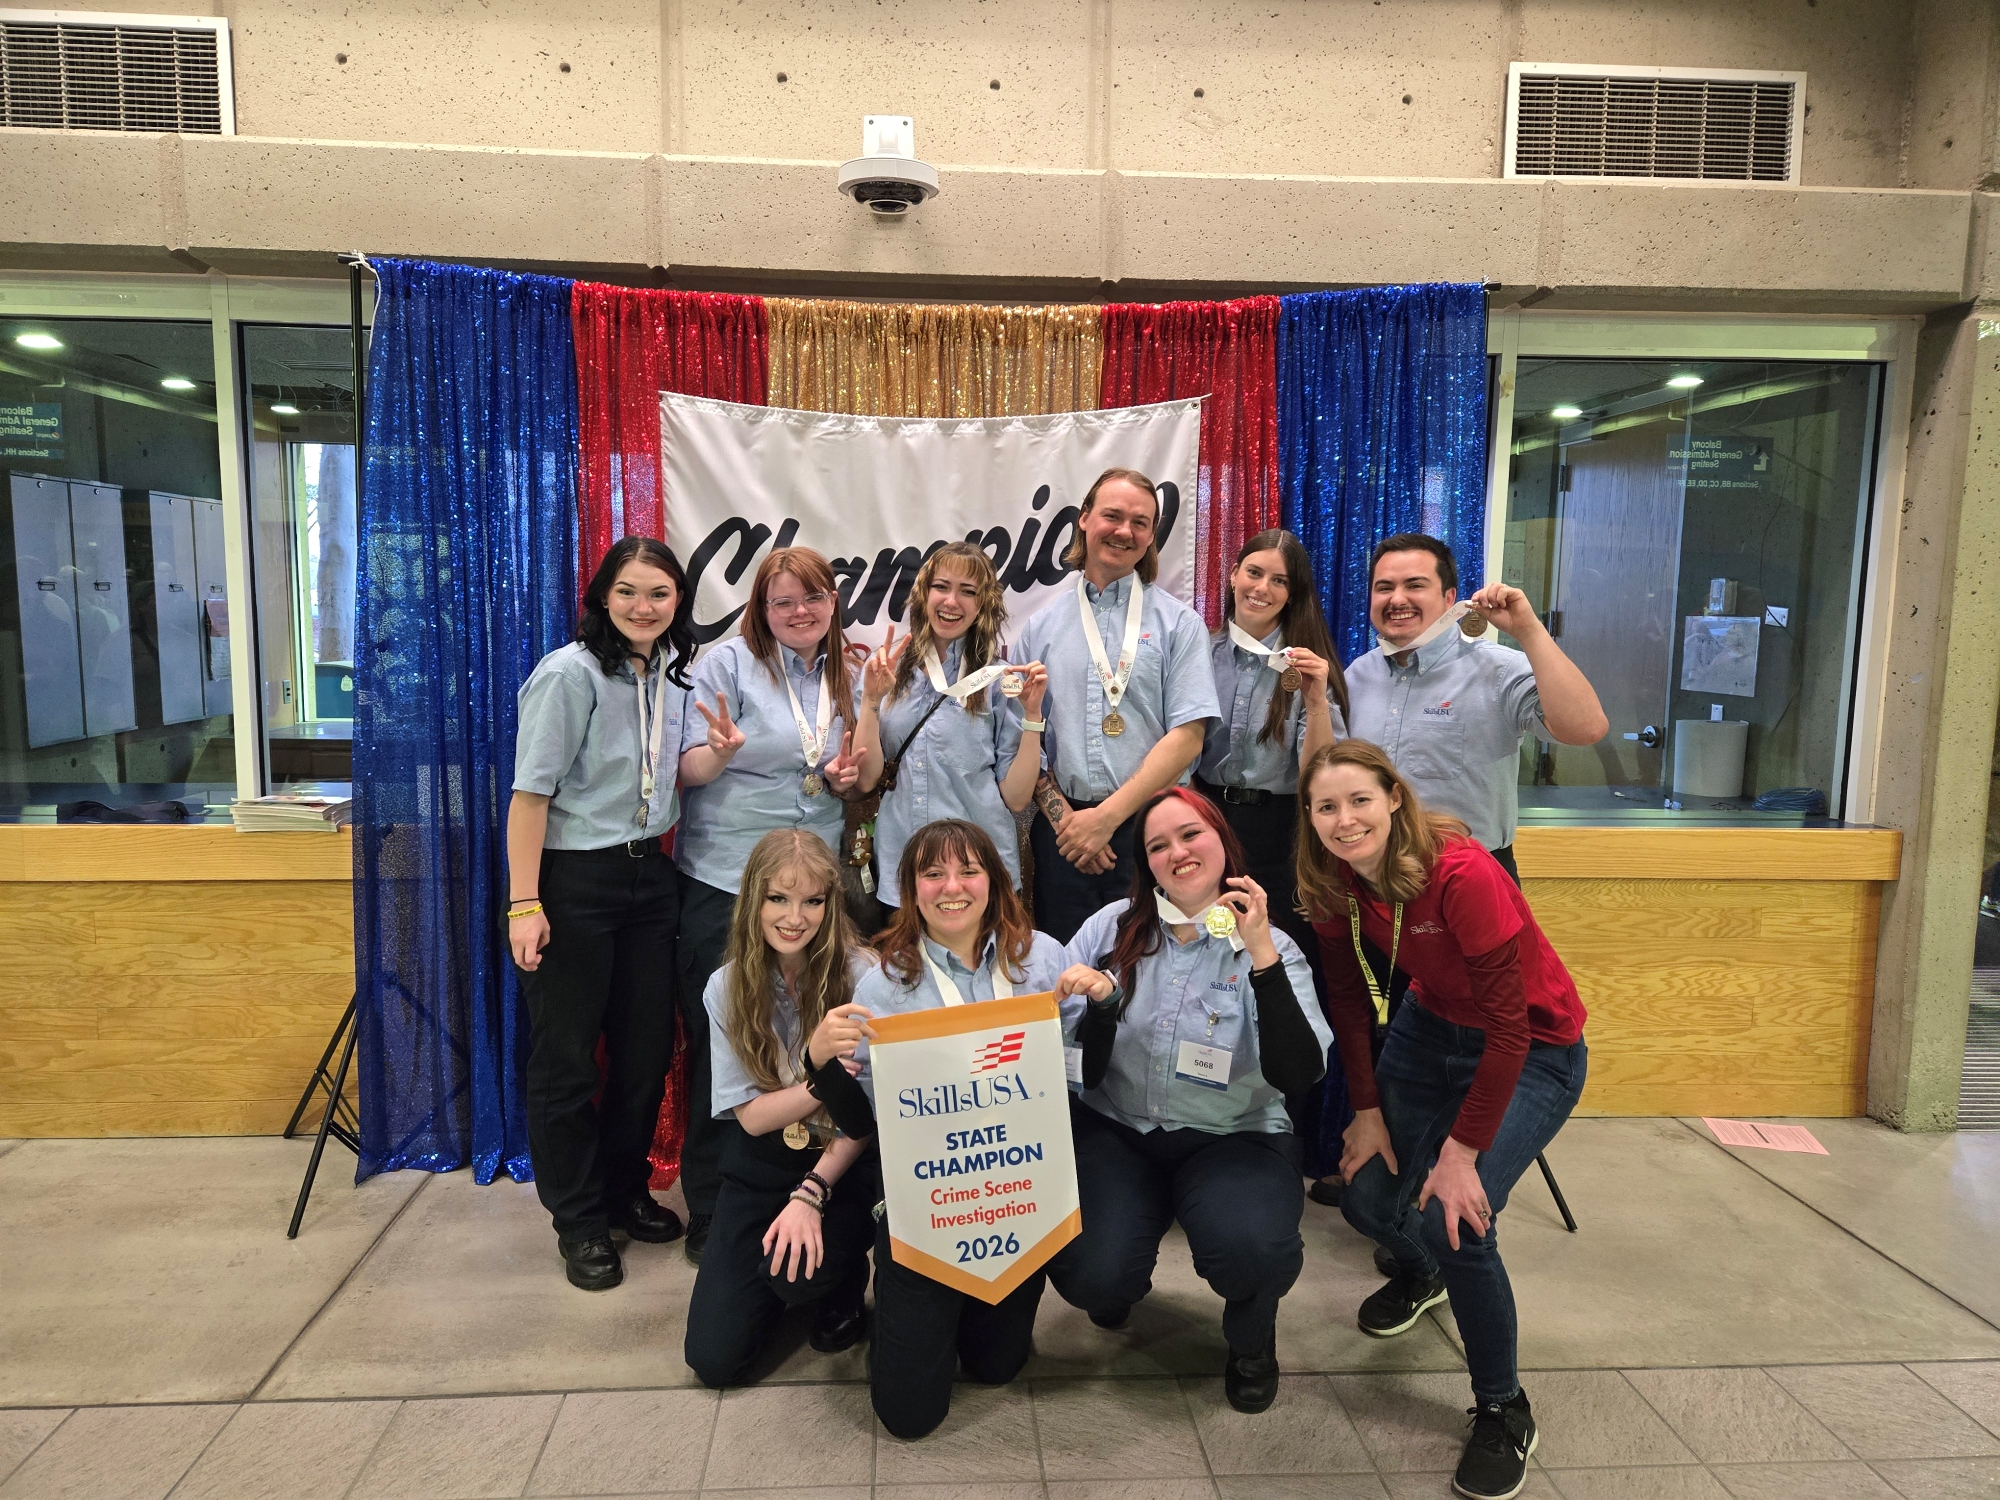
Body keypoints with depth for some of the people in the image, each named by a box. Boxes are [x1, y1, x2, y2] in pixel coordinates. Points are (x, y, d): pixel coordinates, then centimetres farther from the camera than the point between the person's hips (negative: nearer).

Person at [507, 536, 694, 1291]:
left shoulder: (673, 676, 7)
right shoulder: (569, 675, -14)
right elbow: (531, 791, -17)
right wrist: (524, 904, -19)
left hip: (649, 875, 7)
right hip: (574, 881, -7)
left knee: (647, 1046, 13)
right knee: (567, 1058, 5)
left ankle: (626, 1192, 34)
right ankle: (580, 1222, 23)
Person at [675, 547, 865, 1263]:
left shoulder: (845, 675, 10)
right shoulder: (728, 662, -5)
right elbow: (687, 771, -6)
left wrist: (847, 778, -2)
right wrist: (721, 752, -27)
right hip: (724, 884, -4)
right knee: (720, 1050, 4)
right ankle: (709, 1215, 19)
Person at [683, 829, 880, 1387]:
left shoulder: (859, 977, -16)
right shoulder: (727, 989, -6)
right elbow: (752, 1116, -9)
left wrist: (812, 1194, -24)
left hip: (844, 1162, -2)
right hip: (759, 1168, 3)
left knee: (801, 1271, -31)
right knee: (714, 1358, -6)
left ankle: (844, 1283, 7)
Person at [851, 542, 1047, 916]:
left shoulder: (1001, 678, -2)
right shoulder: (885, 665, 2)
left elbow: (1015, 797, -5)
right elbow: (865, 779, -3)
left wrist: (1032, 713, -13)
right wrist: (872, 699, -14)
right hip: (895, 868, 1)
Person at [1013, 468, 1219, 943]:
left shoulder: (1177, 623, 1)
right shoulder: (1042, 626, 9)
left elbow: (1187, 736, -7)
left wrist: (1108, 816, -12)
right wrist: (1061, 816, -7)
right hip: (1061, 829, 2)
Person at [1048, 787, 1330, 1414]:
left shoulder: (1271, 949, -6)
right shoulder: (1113, 928, -2)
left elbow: (1297, 1075, -22)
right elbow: (1078, 1067, -1)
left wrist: (1262, 955, -29)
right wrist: (1098, 1005, -22)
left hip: (1232, 1136, -1)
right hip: (1115, 1129, 2)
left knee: (1247, 1248, -31)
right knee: (1091, 1275, -22)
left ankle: (1251, 1335, 7)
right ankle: (1120, 1286, 18)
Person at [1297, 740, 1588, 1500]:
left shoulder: (1461, 874, -32)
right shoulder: (1332, 884, -13)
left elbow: (1509, 1025, -27)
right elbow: (1349, 997, 1)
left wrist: (1462, 1151, -24)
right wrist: (1368, 1110, -2)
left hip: (1532, 1051, -6)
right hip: (1430, 1030, 6)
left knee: (1453, 1219, -21)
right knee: (1367, 1200, 0)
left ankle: (1503, 1410, 6)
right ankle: (1420, 1272, 38)